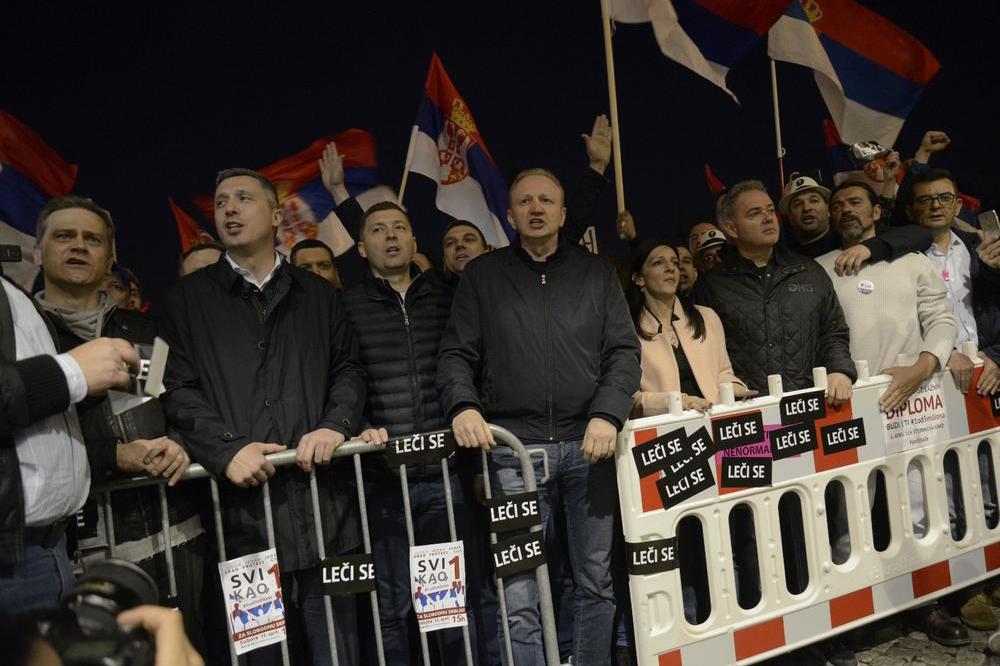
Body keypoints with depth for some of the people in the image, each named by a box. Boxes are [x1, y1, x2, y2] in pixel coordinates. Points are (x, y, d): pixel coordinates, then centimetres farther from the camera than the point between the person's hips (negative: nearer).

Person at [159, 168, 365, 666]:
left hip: (321, 495, 2)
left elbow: (348, 369, 12)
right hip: (240, 500, -1)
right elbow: (176, 388, 2)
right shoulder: (189, 298, 11)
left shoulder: (317, 294, 17)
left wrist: (336, 425, -7)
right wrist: (228, 448, -13)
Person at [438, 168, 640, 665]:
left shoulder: (596, 273, 13)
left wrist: (607, 415, -10)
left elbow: (624, 350, 6)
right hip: (516, 449, -1)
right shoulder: (482, 276, 10)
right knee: (520, 597, -1)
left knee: (597, 583, 12)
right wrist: (463, 405, -14)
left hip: (589, 444, 2)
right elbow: (457, 354, 6)